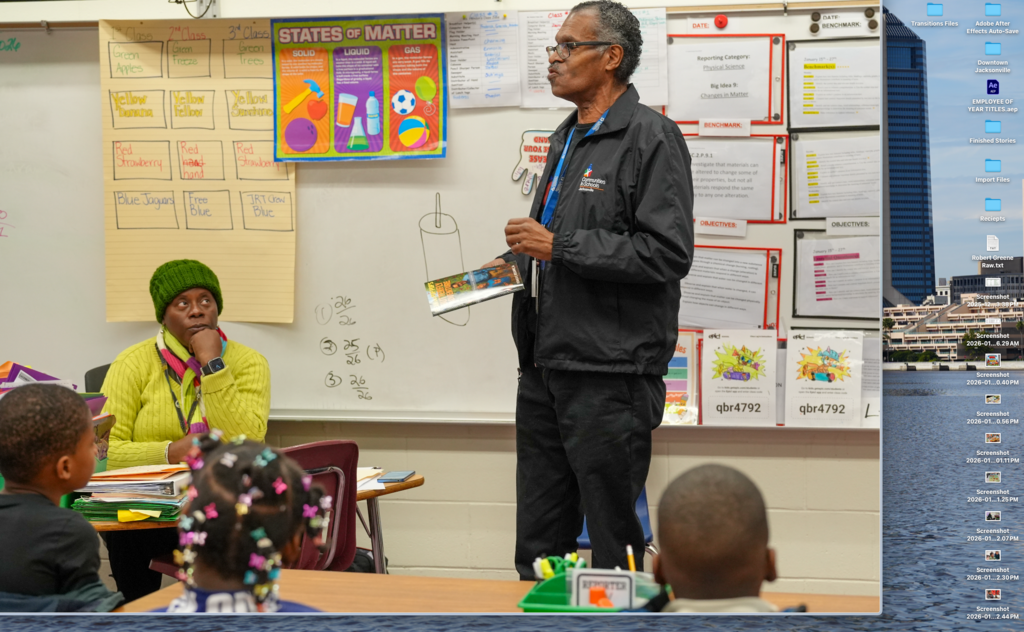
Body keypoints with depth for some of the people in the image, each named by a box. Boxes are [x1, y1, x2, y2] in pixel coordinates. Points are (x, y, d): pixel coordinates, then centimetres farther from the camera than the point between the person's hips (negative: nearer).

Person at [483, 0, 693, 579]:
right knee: (539, 545, 13)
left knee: (613, 543, -1)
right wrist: (515, 261, 11)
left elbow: (667, 253, -19)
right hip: (545, 369, 9)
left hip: (610, 375, -9)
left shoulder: (651, 137, -9)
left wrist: (559, 246, -16)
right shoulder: (567, 139, 19)